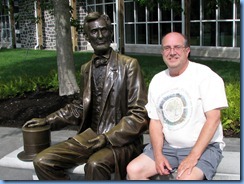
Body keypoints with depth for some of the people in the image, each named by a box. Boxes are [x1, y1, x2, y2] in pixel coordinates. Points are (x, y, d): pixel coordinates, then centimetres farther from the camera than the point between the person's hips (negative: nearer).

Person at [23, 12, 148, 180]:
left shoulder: (129, 64, -7)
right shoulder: (86, 68, 11)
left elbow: (140, 115, -11)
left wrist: (106, 138, -19)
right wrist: (47, 120, 17)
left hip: (121, 139, -5)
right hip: (91, 135, 6)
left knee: (95, 164, -37)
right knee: (43, 161, -12)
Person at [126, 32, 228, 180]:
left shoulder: (205, 76, -9)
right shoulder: (157, 80, 8)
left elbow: (213, 118, -15)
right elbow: (155, 121, 8)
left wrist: (193, 156, -20)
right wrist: (158, 154, -6)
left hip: (203, 147, -5)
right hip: (168, 146, 5)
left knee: (185, 178, -32)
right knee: (133, 170, -11)